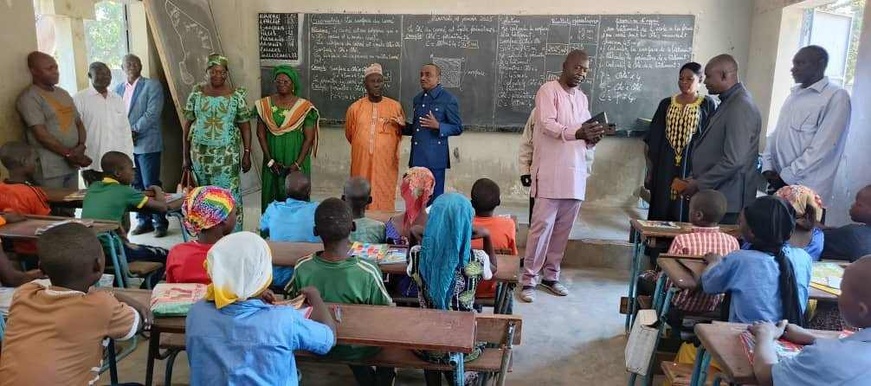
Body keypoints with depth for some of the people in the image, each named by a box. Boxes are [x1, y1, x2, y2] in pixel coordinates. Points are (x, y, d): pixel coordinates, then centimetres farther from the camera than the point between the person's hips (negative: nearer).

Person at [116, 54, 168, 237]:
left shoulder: (152, 85, -1)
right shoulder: (118, 89, 16)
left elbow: (152, 113, -11)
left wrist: (133, 131, -13)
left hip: (146, 144, -6)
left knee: (151, 185, -5)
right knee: (136, 186, 9)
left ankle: (160, 222, 4)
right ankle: (144, 220, 18)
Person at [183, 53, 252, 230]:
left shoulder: (236, 95, -1)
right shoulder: (197, 93, 4)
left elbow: (245, 126, 0)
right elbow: (187, 125, 6)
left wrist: (247, 154, -4)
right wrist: (185, 156, 5)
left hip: (227, 155, -2)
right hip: (200, 153, 2)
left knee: (229, 195, -3)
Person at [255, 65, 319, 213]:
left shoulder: (304, 107, -5)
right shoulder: (265, 105, 1)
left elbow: (309, 138, -6)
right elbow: (261, 134, 2)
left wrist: (297, 163, -13)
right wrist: (270, 160, -7)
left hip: (297, 159, -2)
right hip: (273, 160, 2)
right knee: (272, 195, 7)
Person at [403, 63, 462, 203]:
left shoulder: (448, 99, -4)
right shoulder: (417, 99, 15)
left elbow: (458, 128, -4)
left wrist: (438, 126, -19)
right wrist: (401, 126, 5)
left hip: (434, 158, -6)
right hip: (417, 157, 6)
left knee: (434, 200, 2)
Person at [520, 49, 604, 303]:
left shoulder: (582, 98, 19)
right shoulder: (548, 90, -3)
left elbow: (585, 135, 19)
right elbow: (547, 125, -17)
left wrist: (593, 137, -4)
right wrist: (576, 133, -31)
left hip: (575, 172, 7)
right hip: (550, 172, -6)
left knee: (563, 228, 8)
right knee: (542, 225, -7)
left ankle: (551, 275, 19)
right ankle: (529, 279, 0)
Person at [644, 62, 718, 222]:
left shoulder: (708, 105, 0)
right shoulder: (666, 104, 8)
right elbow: (653, 139, 10)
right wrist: (650, 169, 8)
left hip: (692, 167, -3)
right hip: (665, 166, 3)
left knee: (685, 208, 0)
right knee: (661, 210, 6)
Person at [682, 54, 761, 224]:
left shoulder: (740, 107, -18)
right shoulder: (728, 102, 14)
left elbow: (733, 161, -24)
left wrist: (699, 184, -16)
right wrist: (694, 177, 12)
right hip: (715, 196, 9)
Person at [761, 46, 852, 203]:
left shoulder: (836, 96, -8)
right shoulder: (794, 94, 14)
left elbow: (822, 148, -16)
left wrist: (786, 176, -14)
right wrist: (767, 167, -1)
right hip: (779, 184, 6)